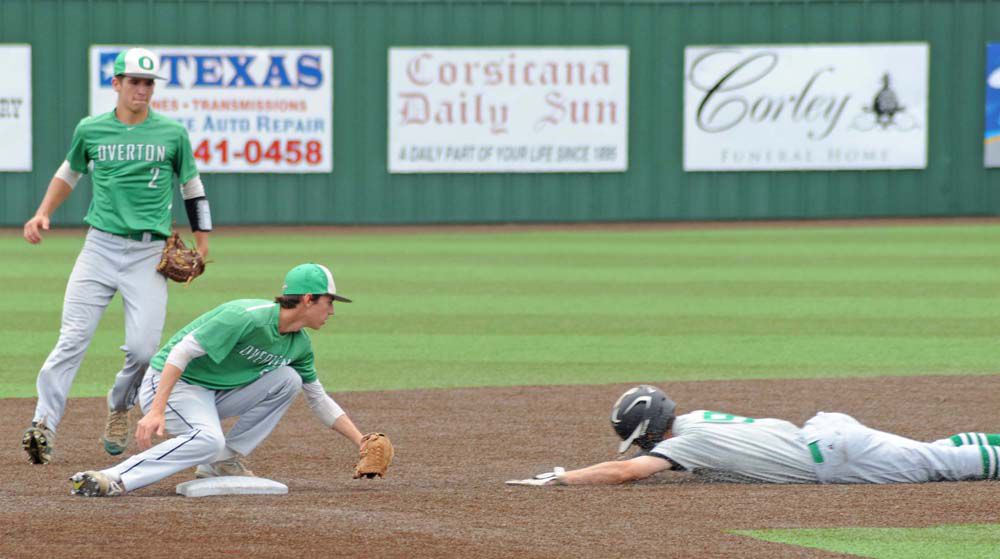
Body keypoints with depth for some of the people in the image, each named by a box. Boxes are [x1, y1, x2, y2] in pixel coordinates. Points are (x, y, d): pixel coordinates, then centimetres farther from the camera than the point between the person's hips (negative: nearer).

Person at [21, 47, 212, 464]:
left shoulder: (172, 133, 5)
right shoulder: (90, 130, 7)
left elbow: (192, 187, 14)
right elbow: (69, 172, 22)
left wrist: (201, 243, 9)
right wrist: (43, 214, 9)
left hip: (150, 253, 0)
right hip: (100, 245, 0)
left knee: (143, 347, -10)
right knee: (73, 339, -12)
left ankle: (119, 409, 19)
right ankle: (43, 425, -18)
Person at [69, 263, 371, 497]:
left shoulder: (299, 344, 4)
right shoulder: (247, 317, -24)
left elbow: (319, 400, 18)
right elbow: (182, 351, -27)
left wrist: (362, 443, 11)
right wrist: (157, 411, -35)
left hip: (214, 395, 8)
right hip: (170, 383, -8)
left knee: (288, 379, -4)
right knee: (207, 439, -36)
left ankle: (224, 461, -3)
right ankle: (114, 480, -40)